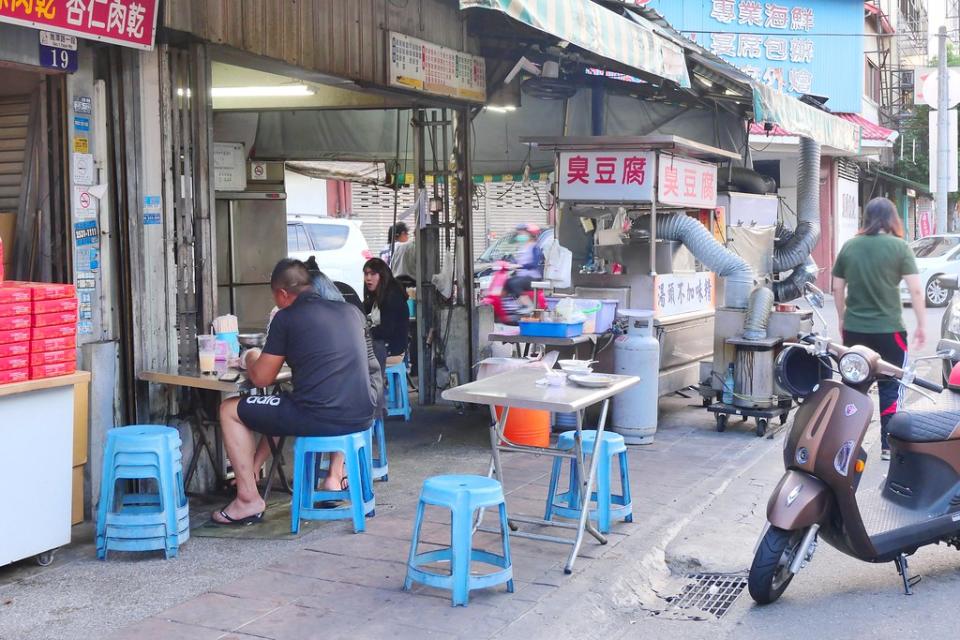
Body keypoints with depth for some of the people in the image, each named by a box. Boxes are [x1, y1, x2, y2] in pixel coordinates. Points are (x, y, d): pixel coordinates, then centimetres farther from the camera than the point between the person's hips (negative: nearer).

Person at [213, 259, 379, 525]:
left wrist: (252, 358, 25)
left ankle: (248, 500, 13)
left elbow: (261, 378, 4)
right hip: (362, 417, 6)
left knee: (230, 410, 13)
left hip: (317, 418, -6)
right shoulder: (351, 310, 14)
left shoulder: (286, 317, 0)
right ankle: (335, 476, 32)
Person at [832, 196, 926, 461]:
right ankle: (889, 446, 10)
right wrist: (922, 325, -2)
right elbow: (916, 290, -10)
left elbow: (837, 288, 9)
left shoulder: (849, 246, 3)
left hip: (854, 330, 3)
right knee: (890, 388, 8)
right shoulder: (898, 246, -7)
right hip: (888, 330, -3)